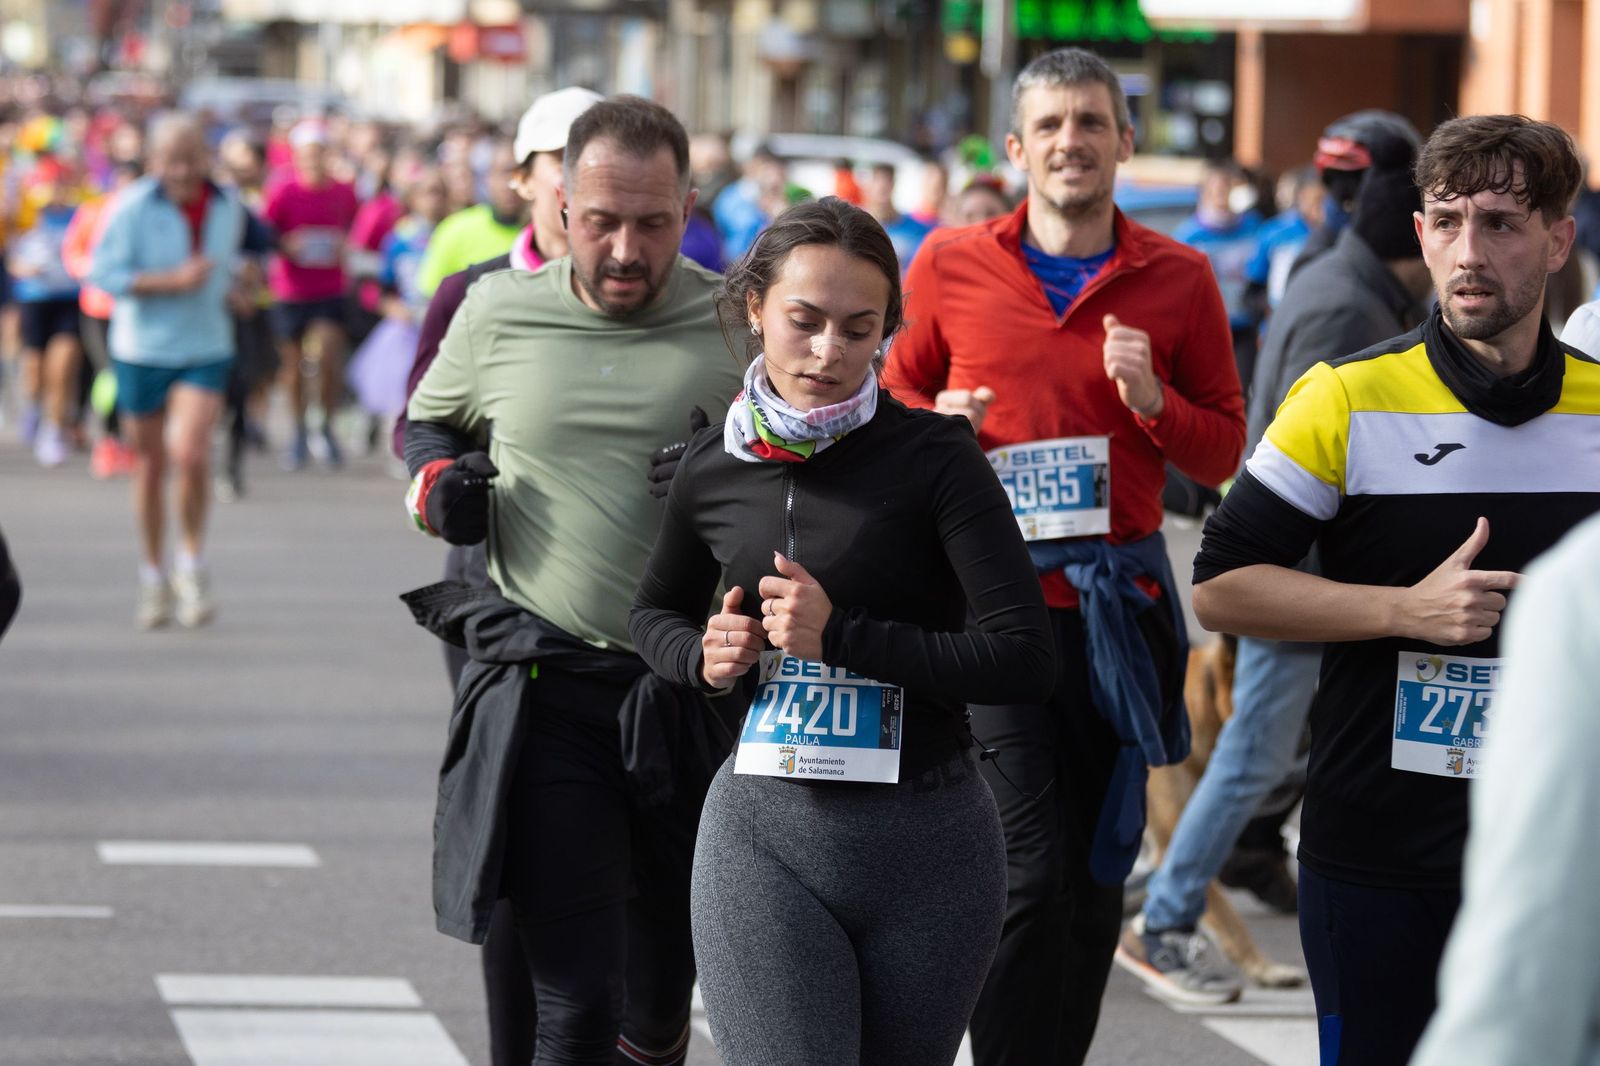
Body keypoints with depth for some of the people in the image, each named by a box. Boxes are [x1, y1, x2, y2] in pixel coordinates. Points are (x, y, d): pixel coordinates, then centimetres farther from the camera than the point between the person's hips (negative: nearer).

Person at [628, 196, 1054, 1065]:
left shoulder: (933, 459, -8)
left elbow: (1023, 660, -15)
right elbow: (656, 611, 24)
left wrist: (840, 637, -18)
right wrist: (703, 656, 1)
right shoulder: (714, 468, 4)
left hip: (928, 839, -1)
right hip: (765, 837, 1)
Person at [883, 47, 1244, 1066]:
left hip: (1118, 599, 2)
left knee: (1096, 876, 9)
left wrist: (1153, 403, -12)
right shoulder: (950, 264, 3)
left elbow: (1223, 450, 7)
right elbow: (897, 395, 16)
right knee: (1029, 872, -11)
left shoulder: (1179, 279, 4)